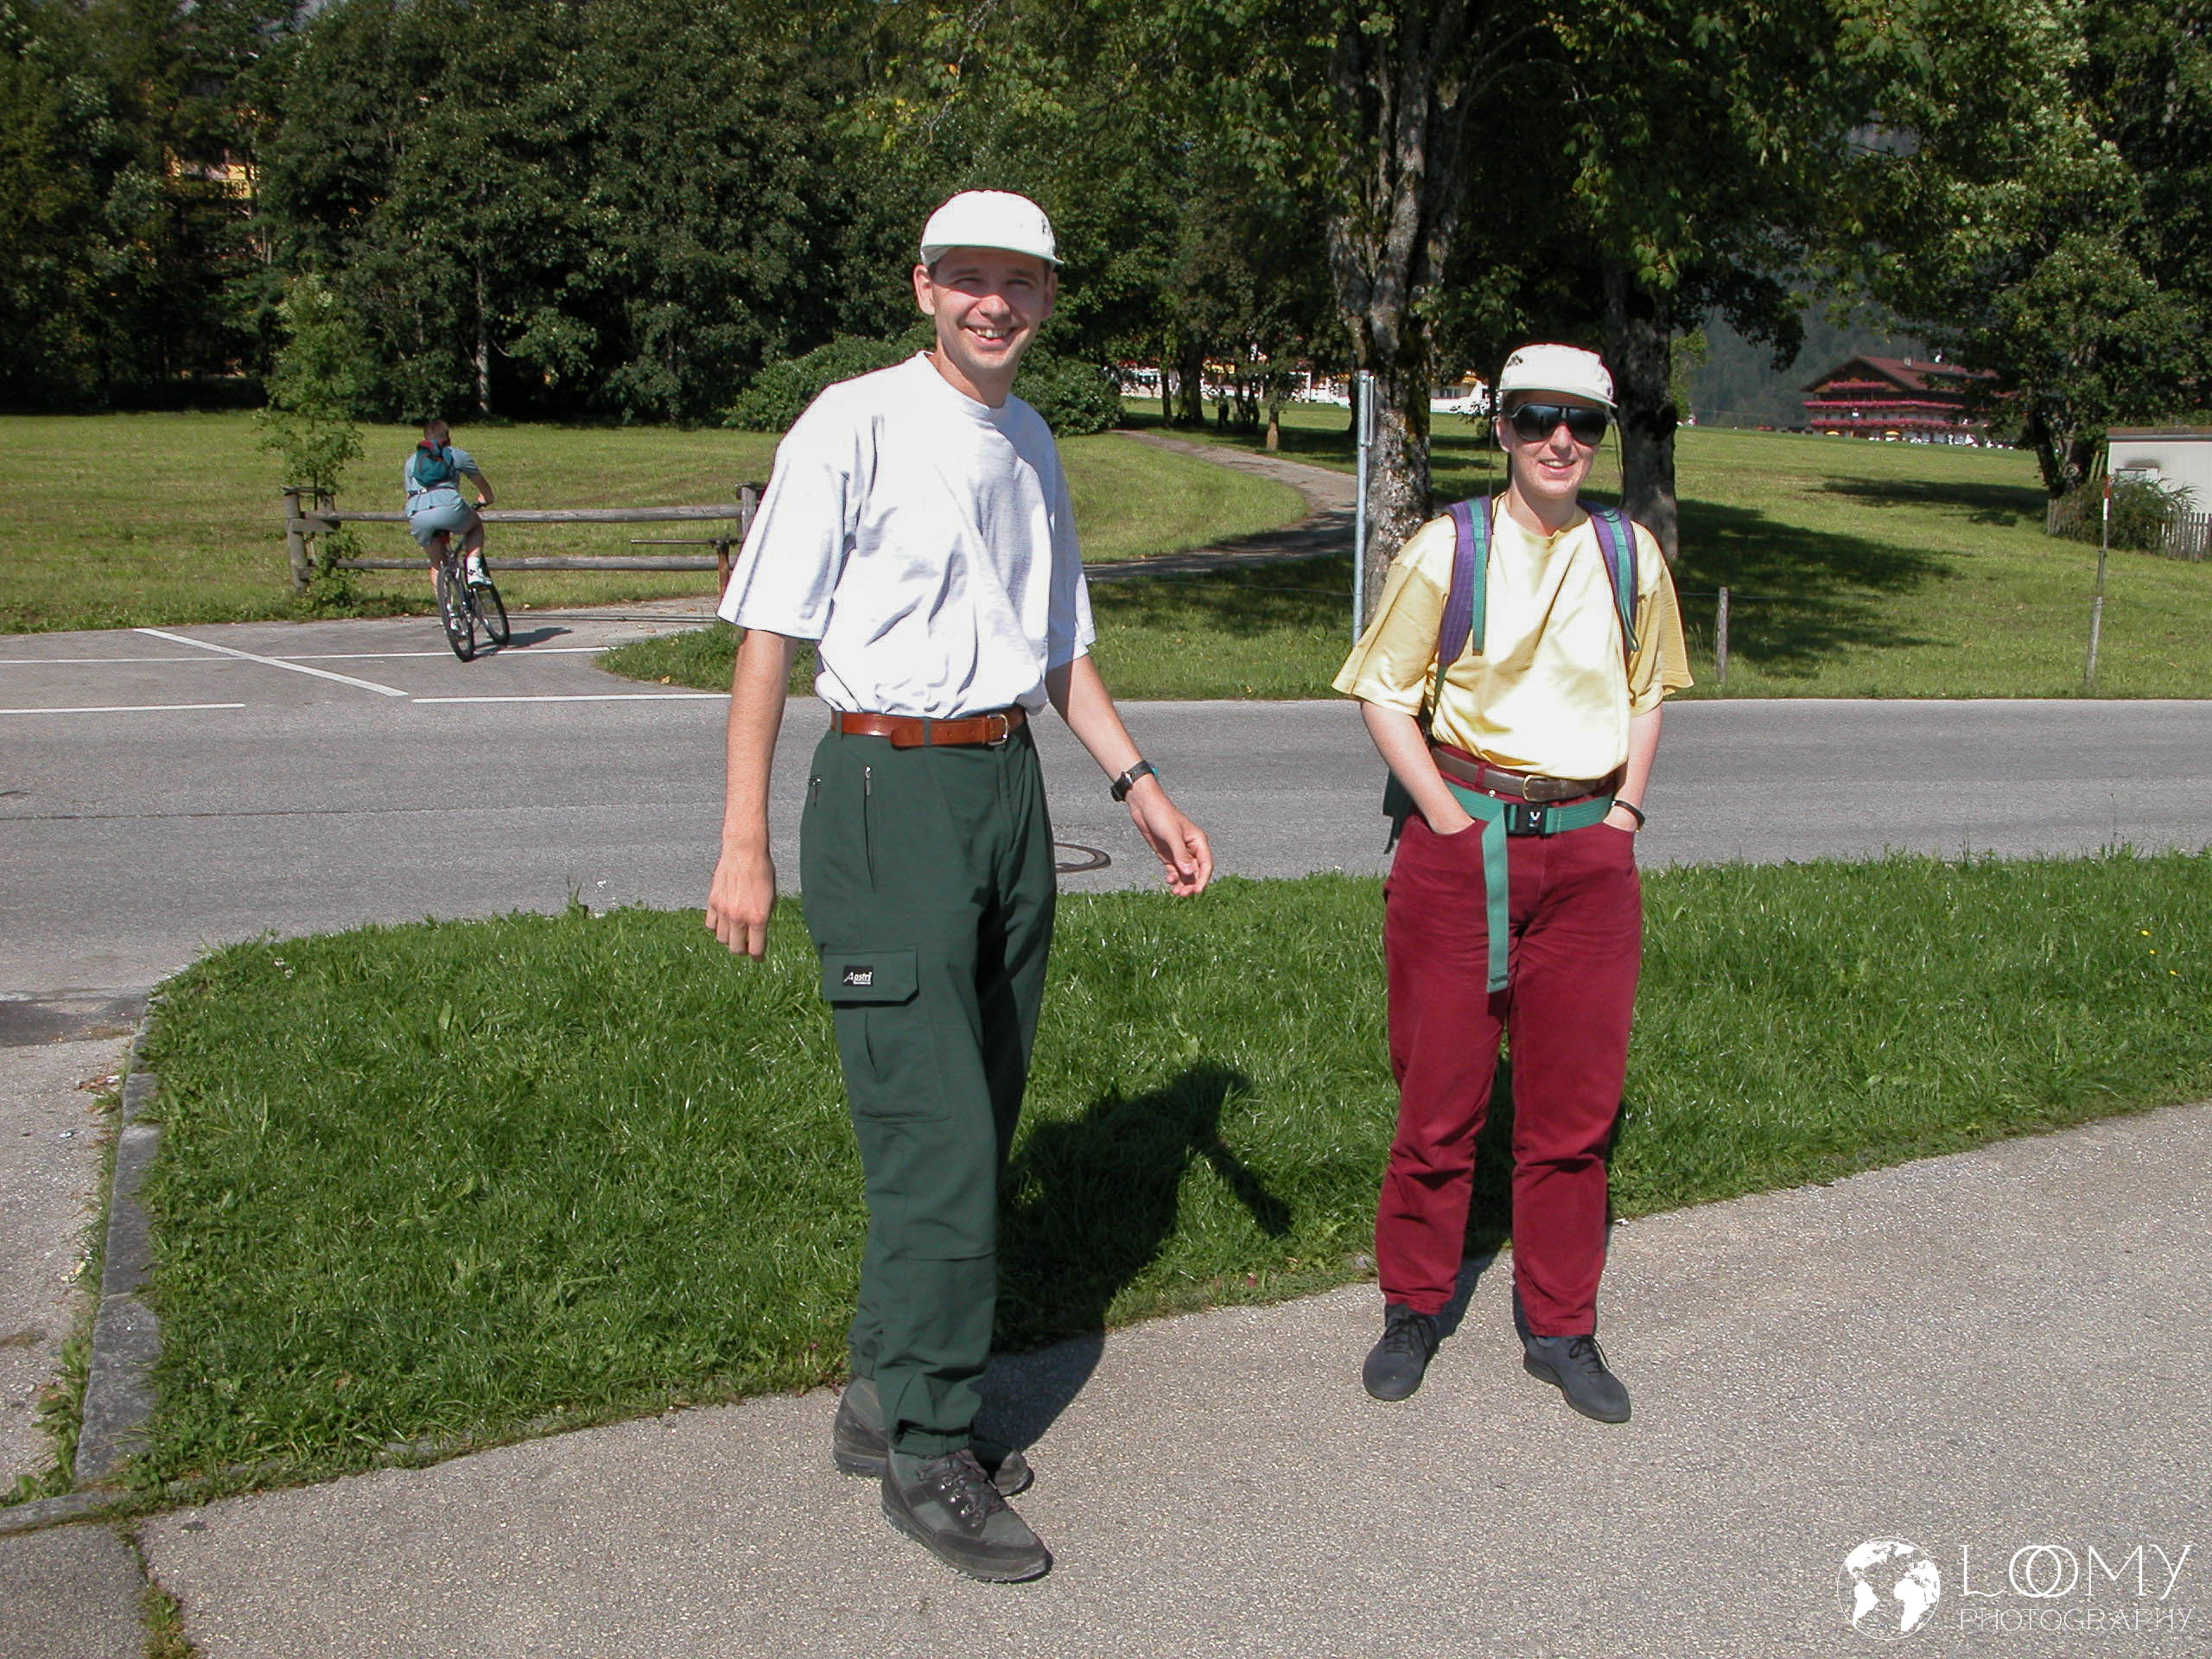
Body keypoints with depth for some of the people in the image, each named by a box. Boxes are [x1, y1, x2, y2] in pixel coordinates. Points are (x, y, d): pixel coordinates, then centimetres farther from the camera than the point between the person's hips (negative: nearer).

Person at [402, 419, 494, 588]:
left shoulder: (412, 460, 29)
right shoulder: (457, 454, 23)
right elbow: (482, 484, 33)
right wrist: (486, 500, 56)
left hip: (417, 517, 2)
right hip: (448, 507, -2)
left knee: (437, 563, 22)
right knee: (476, 525, 29)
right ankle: (473, 570, 9)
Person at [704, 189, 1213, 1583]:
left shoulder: (1030, 444, 15)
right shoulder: (855, 427, -7)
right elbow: (769, 639, -9)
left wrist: (1143, 787, 16)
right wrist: (745, 844, -14)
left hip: (1009, 788, 7)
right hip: (888, 791, -7)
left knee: (982, 1126, 11)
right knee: (936, 1135, -7)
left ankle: (885, 1399, 27)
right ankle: (928, 1455, 8)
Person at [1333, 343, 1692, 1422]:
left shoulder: (1630, 555, 7)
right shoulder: (1449, 548, -3)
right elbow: (1384, 692, 0)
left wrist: (1625, 811, 8)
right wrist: (1449, 817, -8)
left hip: (1589, 853, 3)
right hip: (1462, 845, -3)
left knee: (1576, 1100, 7)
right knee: (1441, 1090, 4)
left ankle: (1559, 1327, 22)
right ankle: (1411, 1310, 22)